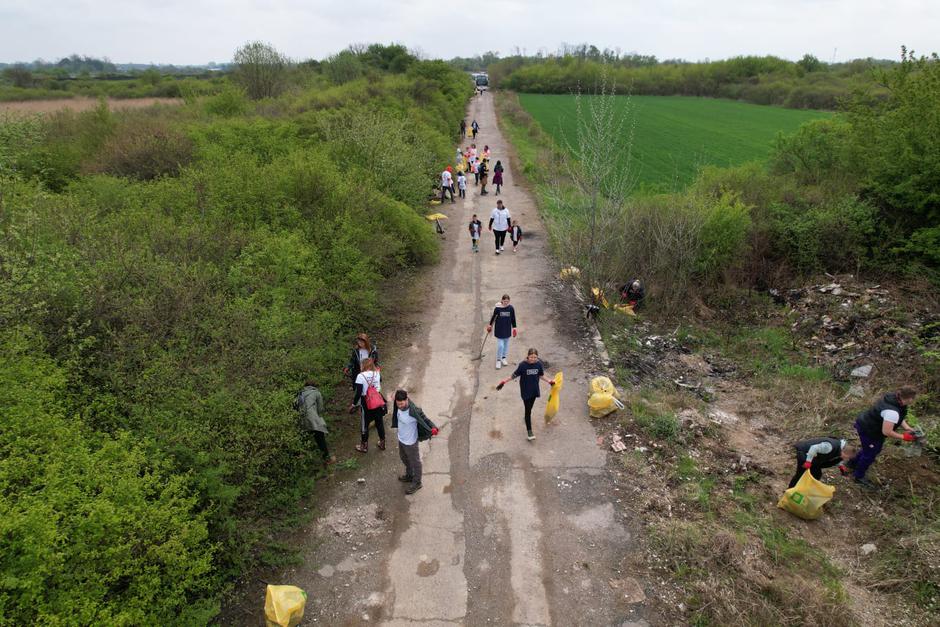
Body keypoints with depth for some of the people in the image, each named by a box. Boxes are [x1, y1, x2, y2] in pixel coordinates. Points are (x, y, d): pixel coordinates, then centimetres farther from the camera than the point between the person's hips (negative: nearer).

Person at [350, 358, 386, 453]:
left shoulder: (360, 376, -18)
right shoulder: (377, 373, -6)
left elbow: (358, 393, -18)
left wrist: (353, 404, -8)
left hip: (366, 402, -4)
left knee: (364, 424, 14)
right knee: (379, 422, 19)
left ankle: (364, 446, 27)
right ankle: (382, 443, 32)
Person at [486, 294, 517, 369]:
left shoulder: (511, 308, -7)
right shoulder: (497, 308, -13)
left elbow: (513, 318, 4)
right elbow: (493, 316, 2)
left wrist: (514, 328, 6)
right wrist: (490, 325, 12)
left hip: (507, 329, 3)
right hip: (499, 329, -3)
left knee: (506, 344, 15)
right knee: (500, 345, -6)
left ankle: (504, 358, 33)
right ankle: (498, 360, 12)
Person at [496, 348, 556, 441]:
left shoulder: (539, 364, -9)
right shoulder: (522, 365, -20)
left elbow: (541, 376, 8)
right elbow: (514, 375, -10)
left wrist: (549, 381, 5)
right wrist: (504, 381, -12)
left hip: (534, 390, 3)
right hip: (525, 391, -3)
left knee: (529, 409, 18)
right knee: (528, 410, -3)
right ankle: (529, 431, 3)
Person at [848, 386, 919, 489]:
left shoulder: (894, 398, -9)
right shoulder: (892, 411, -37)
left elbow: (899, 418, 7)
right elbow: (886, 432, -30)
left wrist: (908, 429, -5)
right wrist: (903, 437, -18)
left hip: (865, 424, 9)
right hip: (868, 430, -9)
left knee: (869, 449, 30)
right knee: (870, 454, 12)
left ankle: (853, 463, 52)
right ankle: (859, 477, 32)